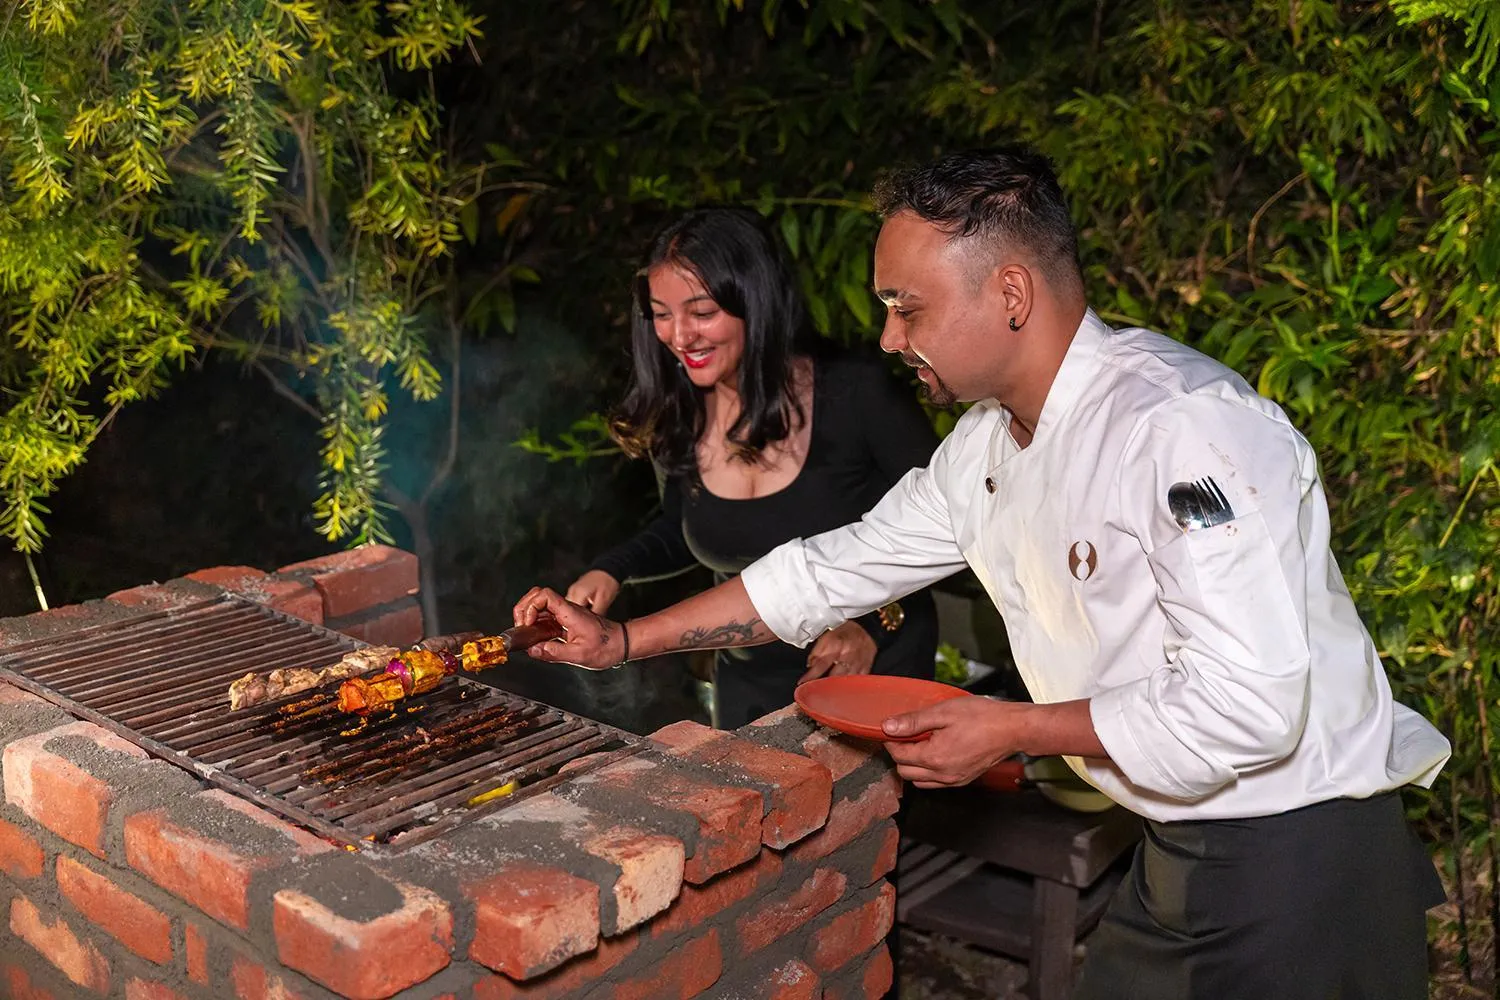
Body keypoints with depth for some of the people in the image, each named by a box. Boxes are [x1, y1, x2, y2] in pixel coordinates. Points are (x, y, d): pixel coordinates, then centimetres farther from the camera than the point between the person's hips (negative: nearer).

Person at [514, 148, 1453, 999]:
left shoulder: (1186, 428, -26)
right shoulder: (989, 443, 3)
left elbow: (1250, 704, -29)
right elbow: (836, 569, 10)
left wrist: (1014, 729, -20)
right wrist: (620, 641, 9)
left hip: (1300, 859, -8)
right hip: (1180, 853, 8)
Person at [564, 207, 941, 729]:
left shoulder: (857, 392, -21)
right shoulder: (674, 417, -7)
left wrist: (876, 622, -23)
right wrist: (610, 571, -7)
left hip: (877, 675, -4)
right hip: (747, 688, 5)